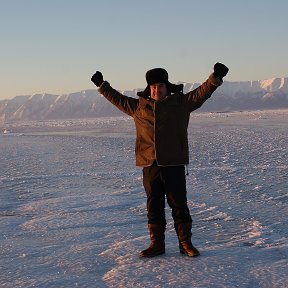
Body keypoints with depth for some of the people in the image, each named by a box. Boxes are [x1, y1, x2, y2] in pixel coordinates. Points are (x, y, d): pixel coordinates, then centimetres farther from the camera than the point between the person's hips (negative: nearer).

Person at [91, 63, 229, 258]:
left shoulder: (181, 102, 4)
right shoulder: (139, 106, 12)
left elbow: (202, 93, -4)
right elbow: (118, 99, 24)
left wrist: (216, 77, -17)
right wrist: (102, 85, 29)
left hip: (174, 164, -3)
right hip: (150, 165, 3)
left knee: (179, 204, 2)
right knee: (154, 205, 9)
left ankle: (186, 243, 12)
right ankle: (157, 244, 18)